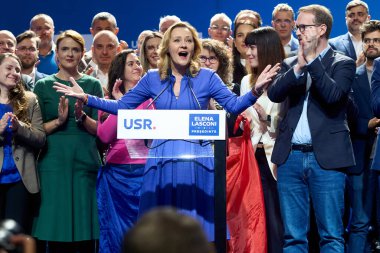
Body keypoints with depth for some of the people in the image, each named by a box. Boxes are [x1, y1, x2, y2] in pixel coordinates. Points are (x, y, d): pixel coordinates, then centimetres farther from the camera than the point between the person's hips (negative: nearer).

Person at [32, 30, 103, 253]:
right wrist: (58, 121, -12)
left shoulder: (93, 85, 9)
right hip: (54, 163, 0)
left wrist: (82, 117, -15)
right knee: (55, 228, -4)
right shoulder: (44, 86, 8)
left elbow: (99, 128, 4)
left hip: (86, 164, 1)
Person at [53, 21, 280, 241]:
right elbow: (121, 107, 11)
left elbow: (234, 105, -6)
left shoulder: (207, 77, 2)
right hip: (162, 159, 2)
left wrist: (256, 90, -24)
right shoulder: (152, 78, 6)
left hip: (197, 159, -2)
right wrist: (86, 98, 4)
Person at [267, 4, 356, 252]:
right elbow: (274, 94, -2)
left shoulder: (343, 63, 2)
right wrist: (298, 67, -13)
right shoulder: (290, 64, 15)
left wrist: (312, 61, -13)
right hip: (291, 157, 4)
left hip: (326, 158, -4)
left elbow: (334, 95, -15)